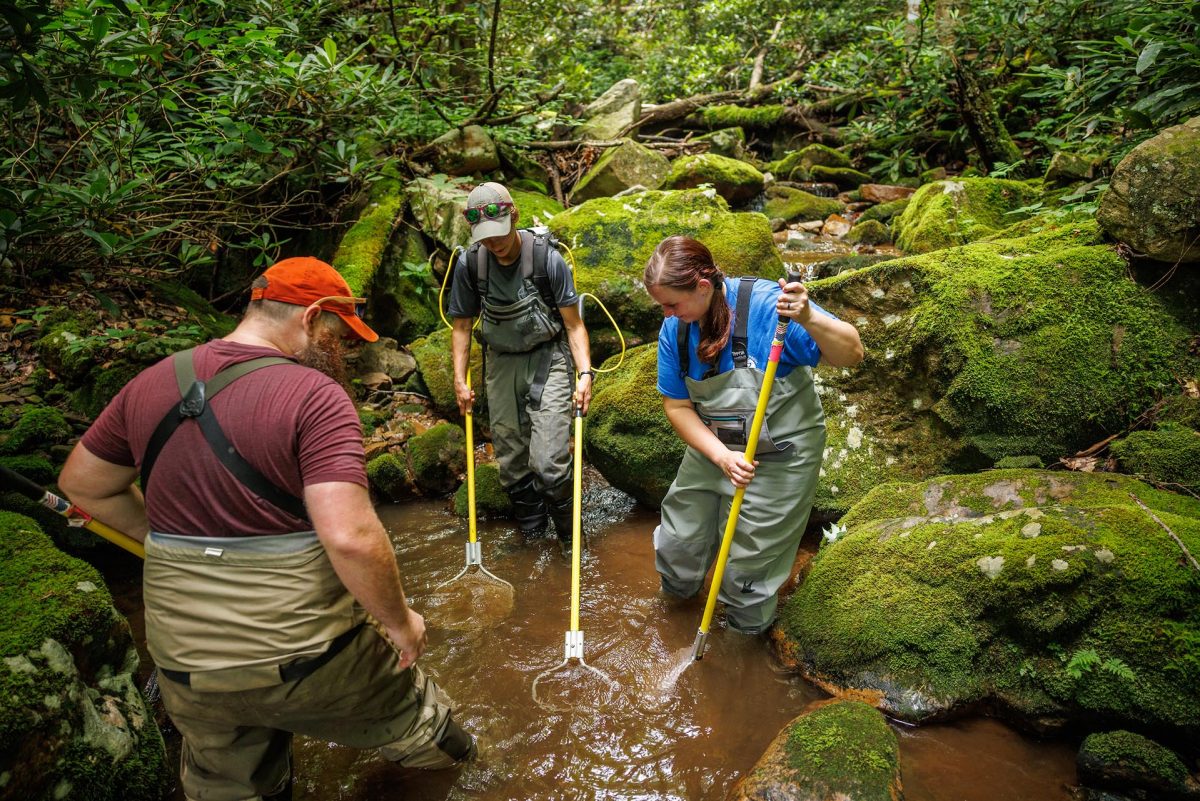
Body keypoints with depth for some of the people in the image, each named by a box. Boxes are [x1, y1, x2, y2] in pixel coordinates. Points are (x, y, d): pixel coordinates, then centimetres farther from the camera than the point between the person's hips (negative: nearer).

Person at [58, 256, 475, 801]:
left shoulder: (152, 383, 0)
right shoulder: (316, 396, -19)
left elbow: (82, 484, 12)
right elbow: (350, 537, -28)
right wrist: (399, 622, -13)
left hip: (185, 665, 5)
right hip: (307, 656, -5)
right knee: (402, 711, 25)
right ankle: (448, 756, 53)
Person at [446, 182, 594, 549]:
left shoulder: (546, 257, -15)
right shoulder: (469, 263, -6)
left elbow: (573, 323, -10)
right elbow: (462, 326, 5)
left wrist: (585, 372, -21)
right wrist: (460, 380, 0)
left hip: (548, 359, -4)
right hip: (501, 363, 4)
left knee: (549, 461, -13)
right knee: (511, 460, 9)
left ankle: (569, 537, 11)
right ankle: (530, 531, 29)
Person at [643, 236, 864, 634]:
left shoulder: (765, 304, -26)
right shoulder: (674, 329, -9)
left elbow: (851, 354, -25)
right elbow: (677, 406, -5)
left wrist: (808, 319, -44)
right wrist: (721, 456, -19)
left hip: (778, 460, -5)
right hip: (711, 450, 5)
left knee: (747, 573, 8)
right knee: (675, 547, 19)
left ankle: (747, 634, 40)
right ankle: (678, 596, 54)